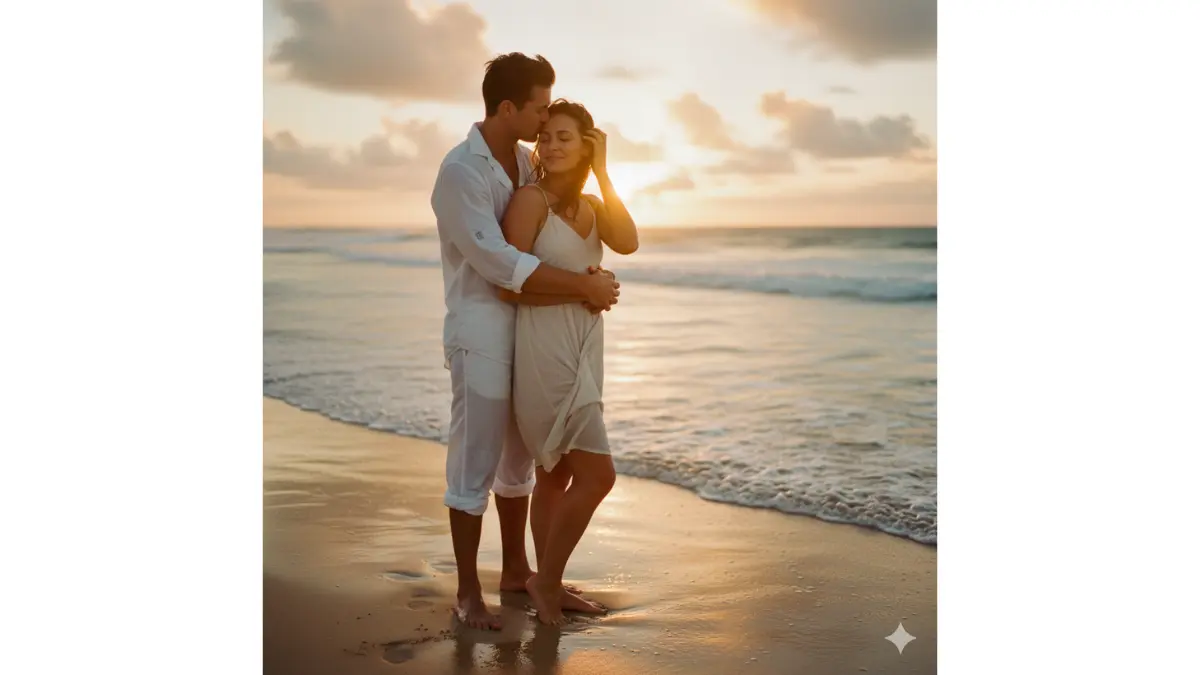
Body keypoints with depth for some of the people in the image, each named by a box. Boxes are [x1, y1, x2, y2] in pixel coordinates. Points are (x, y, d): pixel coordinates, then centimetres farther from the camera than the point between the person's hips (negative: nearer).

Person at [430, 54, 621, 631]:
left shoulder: (523, 162, 8)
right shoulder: (460, 171, -19)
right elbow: (498, 263, -27)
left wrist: (591, 282, -7)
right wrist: (585, 285, -24)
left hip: (525, 334, 8)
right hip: (481, 338, -8)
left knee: (518, 458, 16)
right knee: (475, 465, -1)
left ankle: (516, 569, 30)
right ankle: (468, 591, 11)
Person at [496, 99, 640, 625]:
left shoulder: (591, 205, 11)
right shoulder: (530, 199, -11)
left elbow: (627, 244, -10)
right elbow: (509, 287, -14)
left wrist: (602, 174, -9)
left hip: (580, 352, 8)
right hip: (545, 351, -8)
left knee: (557, 475, 15)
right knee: (597, 475, -9)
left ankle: (549, 586, 27)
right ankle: (546, 580, 8)